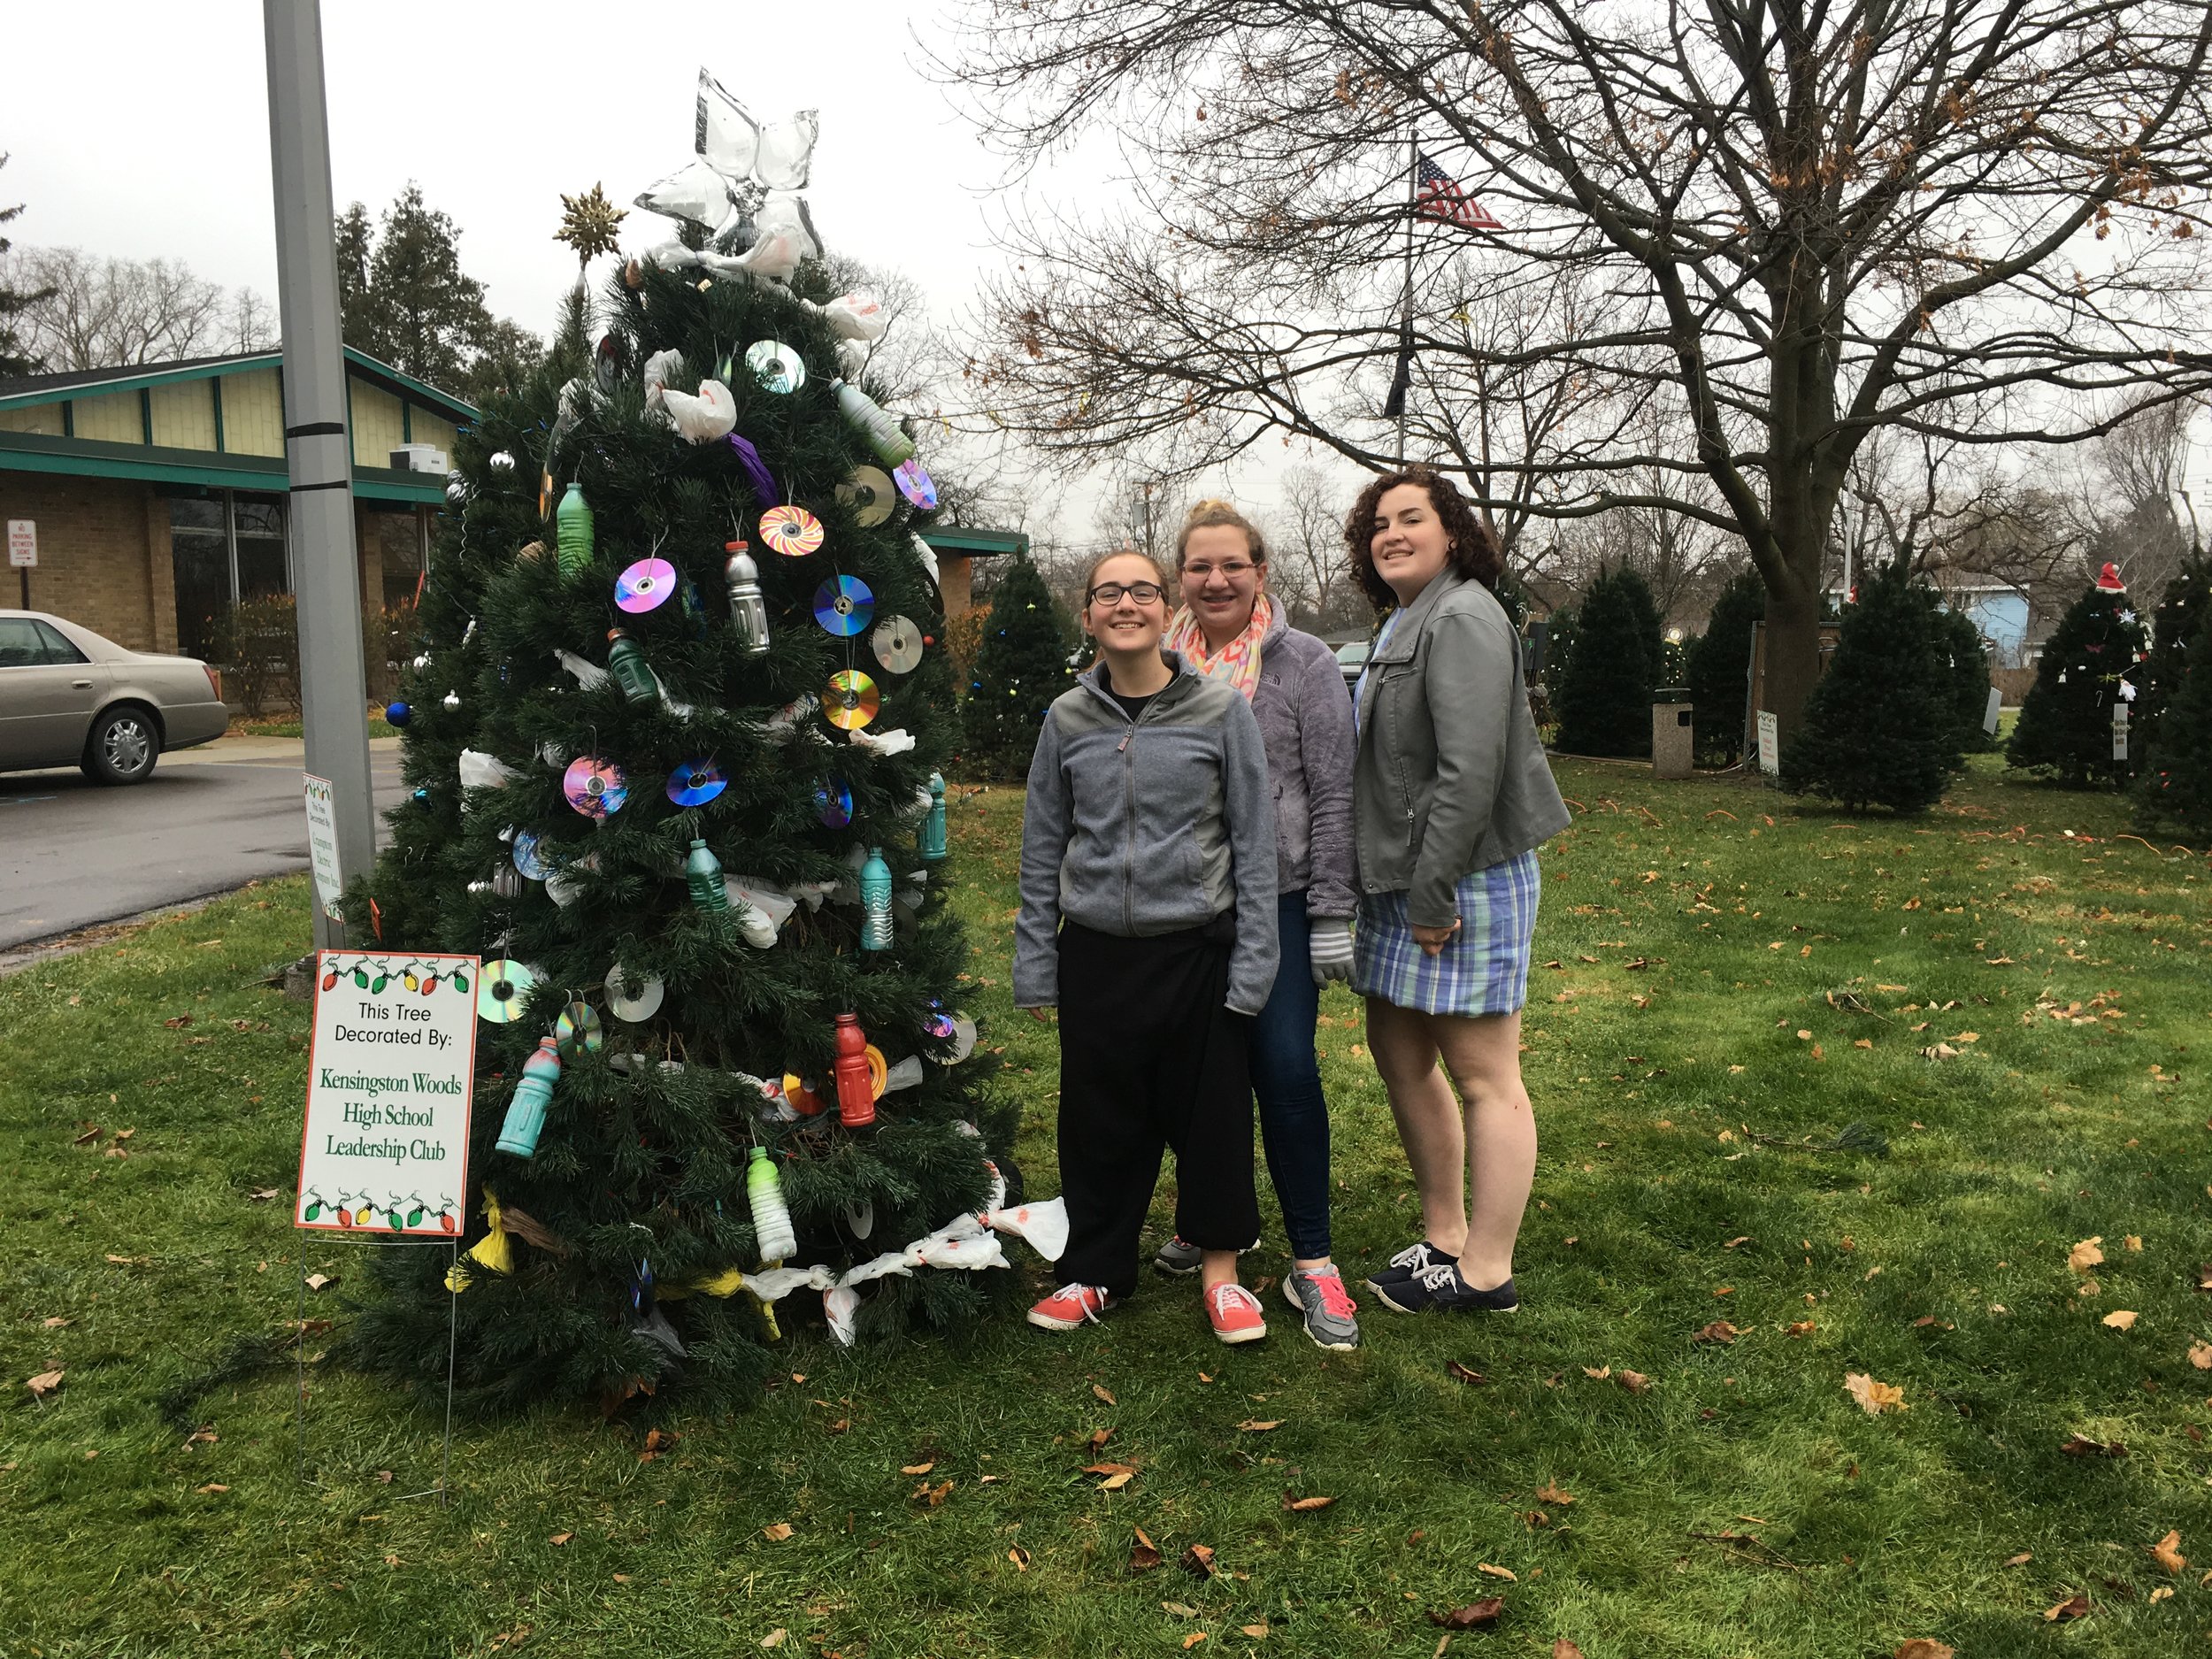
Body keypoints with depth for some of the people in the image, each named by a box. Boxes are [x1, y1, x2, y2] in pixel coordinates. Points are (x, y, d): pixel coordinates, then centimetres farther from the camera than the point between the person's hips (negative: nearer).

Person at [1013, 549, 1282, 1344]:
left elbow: (1254, 842, -2)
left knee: (1211, 1110, 7)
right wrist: (1035, 966, 6)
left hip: (1199, 950, -2)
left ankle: (1219, 1268, 26)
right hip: (1097, 954, 2)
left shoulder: (1221, 709, -3)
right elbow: (1042, 849, 9)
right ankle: (1096, 1270, 28)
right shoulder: (1067, 718, 3)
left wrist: (1252, 964, -6)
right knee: (1099, 1120, 10)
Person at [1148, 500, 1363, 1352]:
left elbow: (1333, 795, -4)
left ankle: (1312, 1261, 4)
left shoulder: (1304, 662, -2)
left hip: (1275, 901, -3)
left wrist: (1332, 914, -8)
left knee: (1286, 1069, -8)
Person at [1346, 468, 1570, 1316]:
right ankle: (1444, 1238, 31)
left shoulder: (1462, 619, -14)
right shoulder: (1402, 623, 17)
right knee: (1398, 1053, 17)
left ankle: (1486, 1273, 10)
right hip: (1401, 880, 11)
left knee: (1484, 1078, -1)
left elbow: (1470, 771, -22)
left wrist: (1433, 893, -21)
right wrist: (1397, 886, 16)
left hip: (1466, 879, -11)